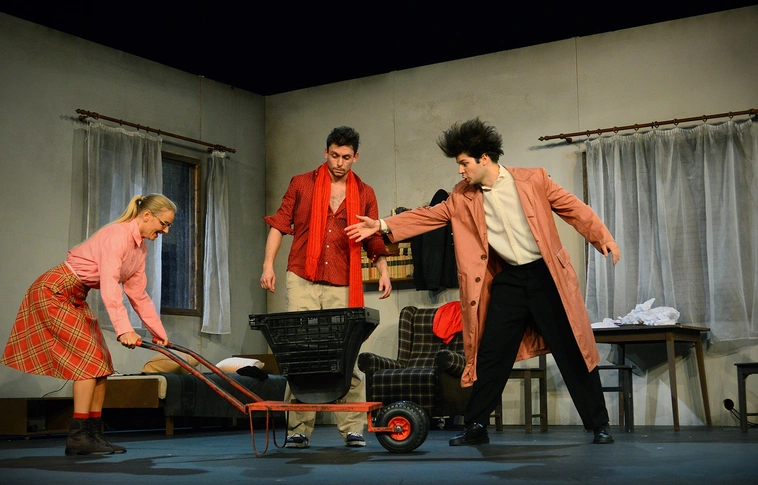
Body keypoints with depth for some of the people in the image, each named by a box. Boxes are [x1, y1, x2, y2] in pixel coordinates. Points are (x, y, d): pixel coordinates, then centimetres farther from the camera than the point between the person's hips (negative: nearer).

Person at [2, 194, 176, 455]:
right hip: (53, 293, -10)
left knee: (101, 362, 5)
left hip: (75, 299, 10)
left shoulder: (140, 248, 7)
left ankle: (94, 434, 9)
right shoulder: (117, 234, -22)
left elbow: (139, 294, 12)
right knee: (90, 358, -13)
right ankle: (78, 437, -10)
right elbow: (109, 285, -33)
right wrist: (123, 329, -41)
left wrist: (159, 332, 11)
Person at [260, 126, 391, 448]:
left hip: (342, 287, 1)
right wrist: (268, 265, 0)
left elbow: (373, 240, 14)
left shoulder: (364, 194, 12)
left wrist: (383, 271, -2)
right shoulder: (301, 184, 9)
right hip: (303, 280, 0)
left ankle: (353, 429, 3)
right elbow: (279, 224, 10)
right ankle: (298, 429, 4)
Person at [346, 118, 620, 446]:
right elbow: (429, 215, 6)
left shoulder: (533, 179, -5)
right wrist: (383, 226, 0)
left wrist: (604, 239, -12)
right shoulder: (463, 197, 5)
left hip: (545, 275, -3)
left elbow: (574, 209, -2)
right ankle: (475, 427, 15)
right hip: (507, 281, 3)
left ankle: (599, 425, 14)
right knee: (492, 355, 3)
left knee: (572, 352, 2)